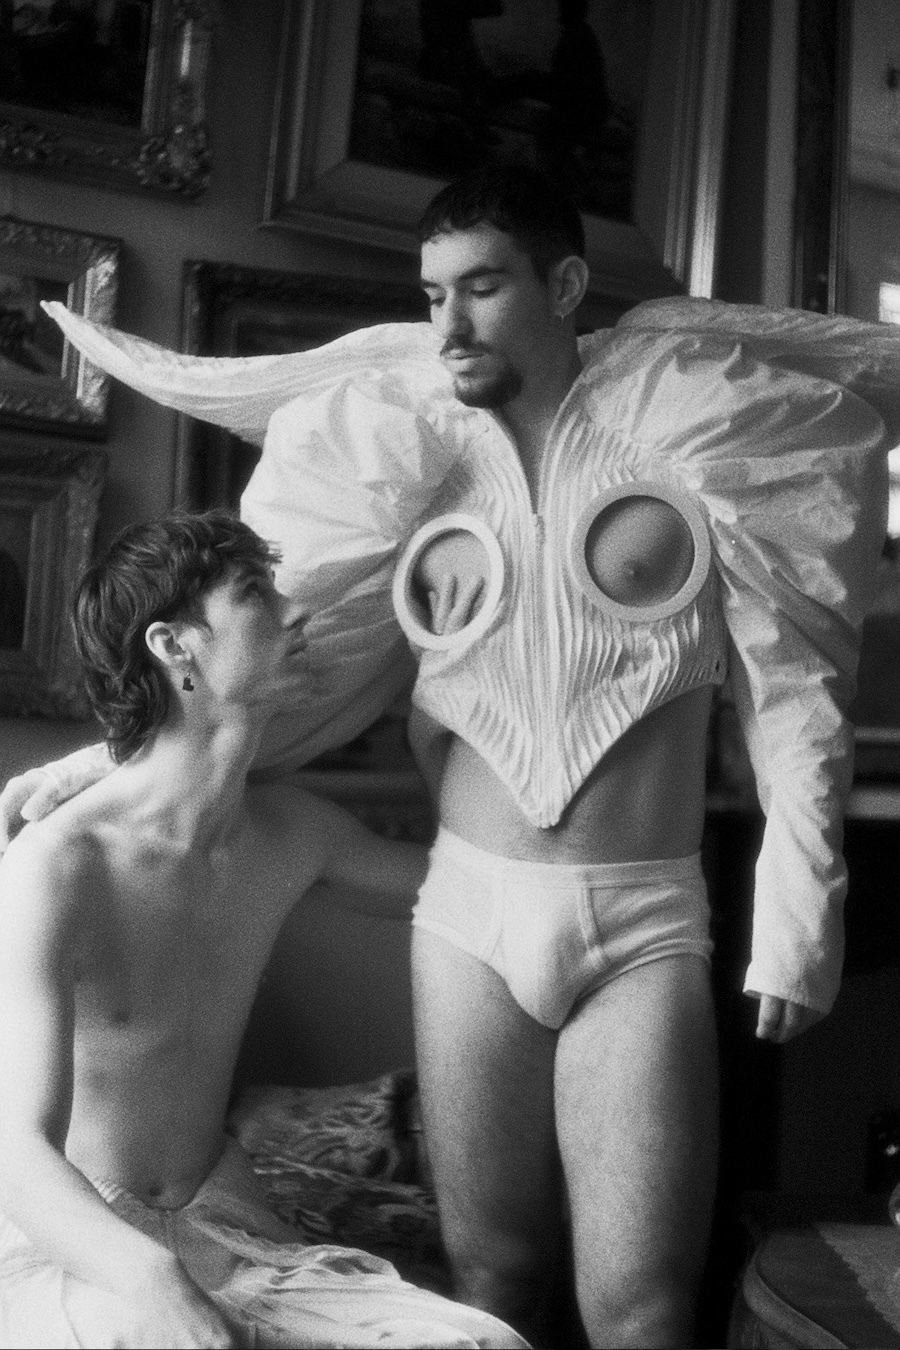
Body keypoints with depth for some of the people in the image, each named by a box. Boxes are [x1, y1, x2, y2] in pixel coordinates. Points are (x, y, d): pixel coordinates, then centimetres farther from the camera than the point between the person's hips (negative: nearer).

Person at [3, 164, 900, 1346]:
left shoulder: (692, 421, -1)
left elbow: (788, 685, -1)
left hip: (646, 925, -1)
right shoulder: (413, 451, 4)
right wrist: (121, 753, -2)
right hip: (469, 912, 2)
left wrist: (798, 916, -5)